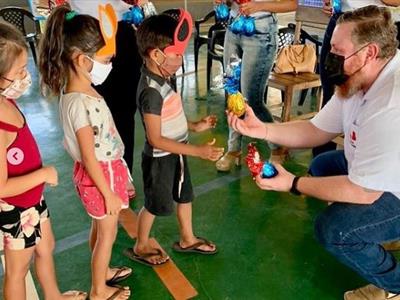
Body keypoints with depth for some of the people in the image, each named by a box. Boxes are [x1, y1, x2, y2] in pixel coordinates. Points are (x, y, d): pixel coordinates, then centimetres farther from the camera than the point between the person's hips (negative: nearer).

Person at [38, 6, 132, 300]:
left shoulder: (81, 90, -2)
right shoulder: (80, 103, -30)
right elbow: (89, 158, -24)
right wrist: (109, 193, -15)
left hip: (106, 169, 8)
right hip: (100, 175, -8)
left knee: (101, 227, 26)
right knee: (107, 232, 12)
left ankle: (104, 271, 50)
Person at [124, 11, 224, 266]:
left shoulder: (161, 79, -2)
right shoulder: (151, 91, -30)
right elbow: (156, 139, -29)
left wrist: (195, 126, 3)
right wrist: (199, 151, -29)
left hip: (176, 154, 8)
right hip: (160, 159, -8)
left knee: (185, 195, 23)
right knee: (156, 205, 12)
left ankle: (187, 240, 45)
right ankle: (140, 247, 36)